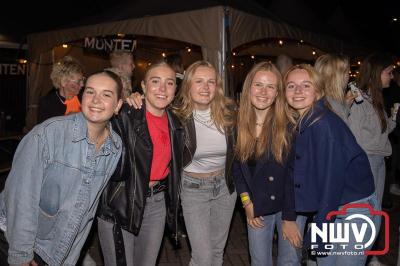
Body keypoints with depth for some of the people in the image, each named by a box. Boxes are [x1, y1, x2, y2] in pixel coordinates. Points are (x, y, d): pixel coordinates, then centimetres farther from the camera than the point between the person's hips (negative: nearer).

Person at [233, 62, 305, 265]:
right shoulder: (239, 124, -6)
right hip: (257, 208, 3)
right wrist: (246, 201, -1)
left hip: (290, 205, -3)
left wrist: (290, 218, -14)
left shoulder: (288, 123, -16)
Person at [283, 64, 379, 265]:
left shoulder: (324, 124, -22)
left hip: (356, 211, -7)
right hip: (327, 209, 7)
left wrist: (319, 232, -17)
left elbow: (331, 179, -22)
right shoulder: (299, 124, 3)